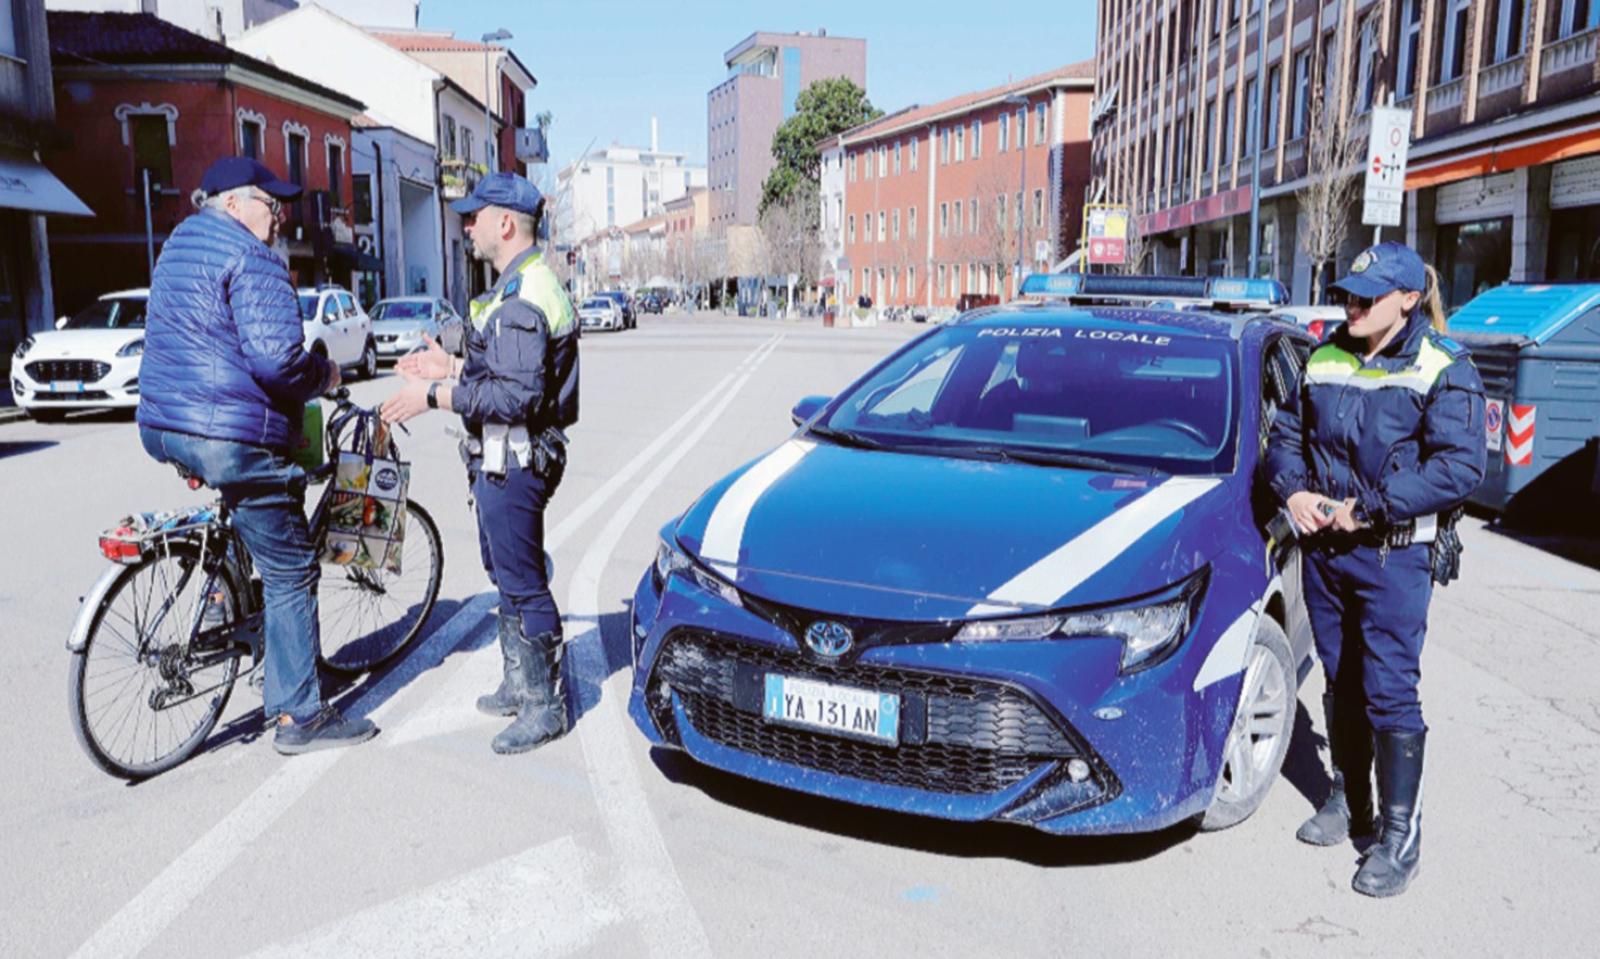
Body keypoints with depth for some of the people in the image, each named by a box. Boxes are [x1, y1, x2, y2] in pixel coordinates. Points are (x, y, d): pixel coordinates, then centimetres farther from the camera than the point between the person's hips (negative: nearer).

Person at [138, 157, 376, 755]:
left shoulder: (177, 246, 19)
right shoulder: (251, 258, -12)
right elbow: (277, 360, -23)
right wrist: (323, 377, -3)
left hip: (162, 425, 10)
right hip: (232, 436, -9)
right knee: (290, 573, -2)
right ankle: (300, 717, 3)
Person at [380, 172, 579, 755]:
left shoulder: (522, 299, -21)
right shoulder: (522, 288, 15)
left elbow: (517, 395, -27)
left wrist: (434, 396, -22)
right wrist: (451, 367, 17)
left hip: (512, 464, -11)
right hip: (500, 460, 11)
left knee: (523, 584, -2)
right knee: (508, 576, 20)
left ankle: (545, 706, 10)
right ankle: (520, 684, 34)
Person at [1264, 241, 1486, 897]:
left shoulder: (1443, 370, -9)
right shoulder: (1325, 360, 8)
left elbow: (1460, 467, -17)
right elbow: (1287, 433, 14)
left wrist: (1371, 507, -21)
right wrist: (1294, 491, -5)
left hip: (1396, 555, -5)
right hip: (1324, 548, 6)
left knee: (1390, 691, -4)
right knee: (1341, 682, 16)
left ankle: (1400, 836, 9)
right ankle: (1349, 801, 32)